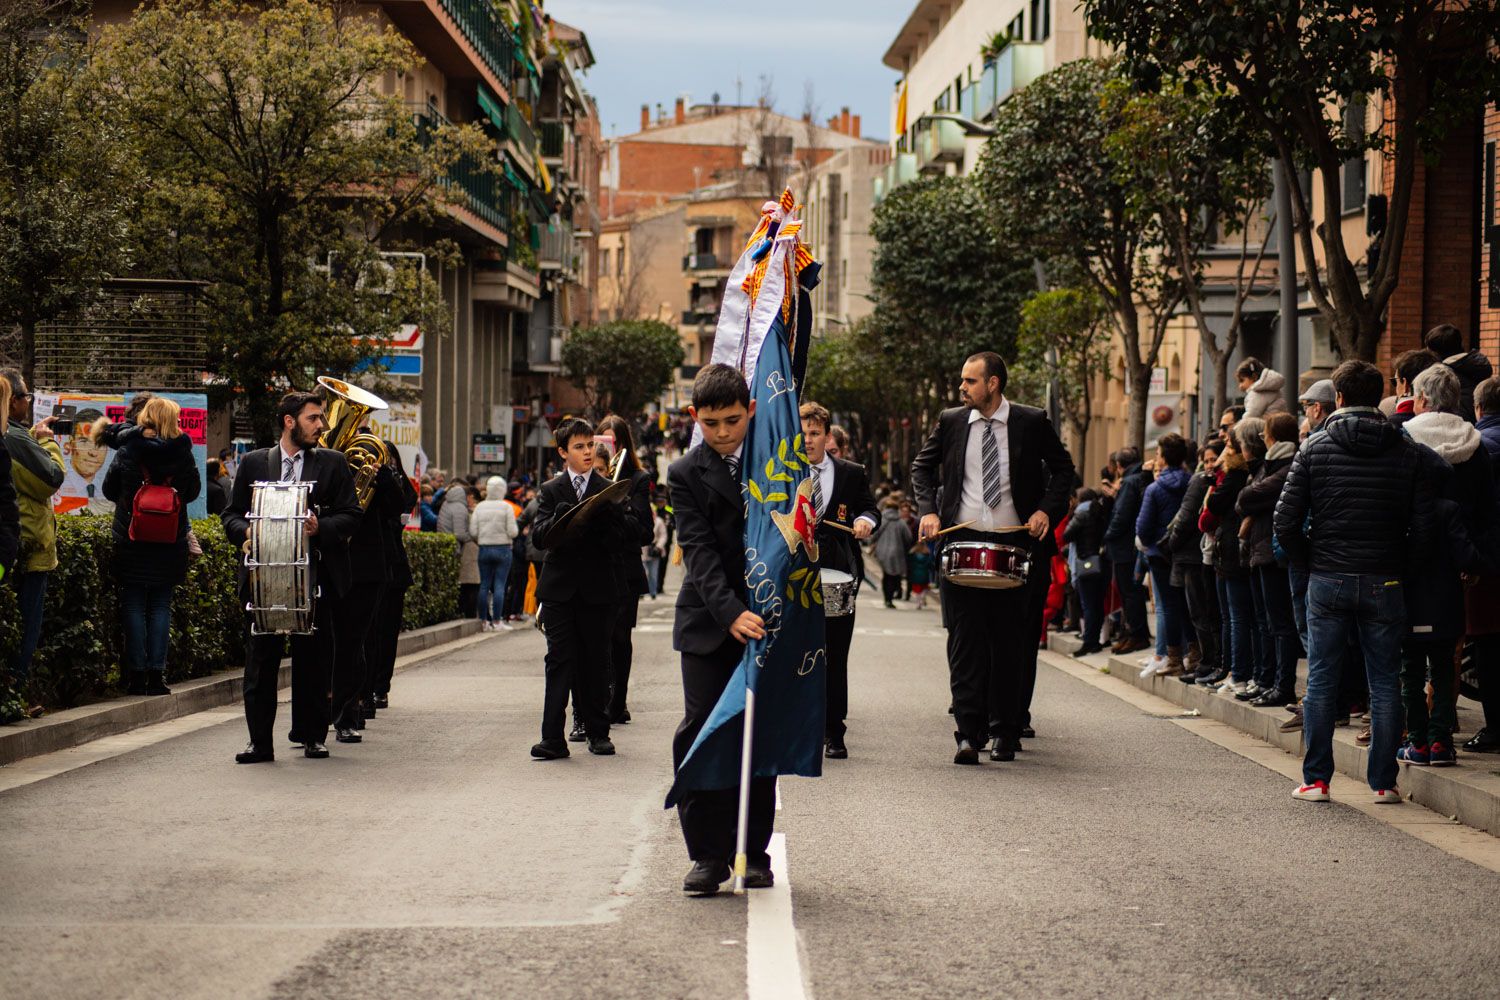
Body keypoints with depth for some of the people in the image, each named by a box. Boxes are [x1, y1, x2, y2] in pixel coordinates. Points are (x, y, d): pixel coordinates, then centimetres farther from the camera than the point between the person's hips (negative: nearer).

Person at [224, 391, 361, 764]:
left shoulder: (333, 463, 9)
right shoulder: (253, 463, 11)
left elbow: (350, 515, 3)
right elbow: (231, 514, 11)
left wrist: (321, 527, -15)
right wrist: (246, 532, -11)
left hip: (315, 576, 0)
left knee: (314, 660, 4)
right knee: (260, 660, -1)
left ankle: (312, 736, 16)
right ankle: (260, 741, 3)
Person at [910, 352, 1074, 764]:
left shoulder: (1032, 422, 0)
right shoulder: (950, 422, 5)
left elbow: (1062, 468, 10)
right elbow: (922, 467, 17)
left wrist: (1046, 510, -5)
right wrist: (928, 510, 2)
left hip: (1014, 542, -1)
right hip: (962, 541, 1)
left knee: (1010, 640, 5)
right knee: (965, 638, -6)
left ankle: (1005, 733, 15)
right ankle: (969, 733, -7)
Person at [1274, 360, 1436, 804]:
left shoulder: (1315, 448, -2)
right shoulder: (1407, 450, 0)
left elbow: (1285, 521, -6)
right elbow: (1423, 526, -4)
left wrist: (1310, 557, 9)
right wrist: (1399, 563, 10)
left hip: (1328, 580, 0)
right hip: (1385, 583, 1)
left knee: (1320, 680, 6)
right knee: (1385, 683, 7)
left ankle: (1315, 779, 7)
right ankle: (1384, 782, 9)